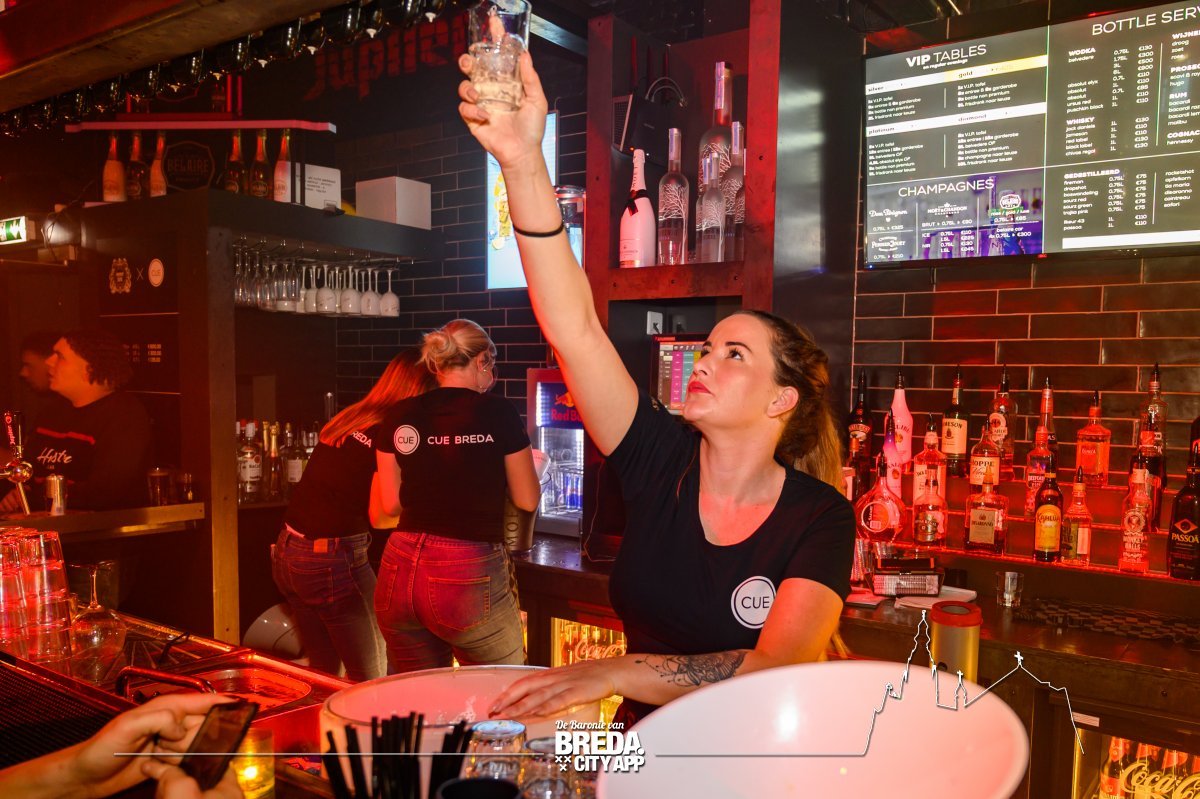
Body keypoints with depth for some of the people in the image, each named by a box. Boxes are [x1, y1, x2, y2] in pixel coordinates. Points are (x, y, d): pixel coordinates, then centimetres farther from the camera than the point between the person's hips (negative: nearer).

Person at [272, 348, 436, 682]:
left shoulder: (345, 420, 8)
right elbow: (378, 516, -14)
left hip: (287, 554, 8)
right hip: (333, 562, -8)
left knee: (322, 671, 20)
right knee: (371, 678, 6)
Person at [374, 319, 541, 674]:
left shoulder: (400, 417, 5)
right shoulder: (498, 412, -4)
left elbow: (392, 504, 11)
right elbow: (527, 501, 3)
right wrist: (529, 465, 23)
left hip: (399, 574, 5)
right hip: (467, 577, -4)